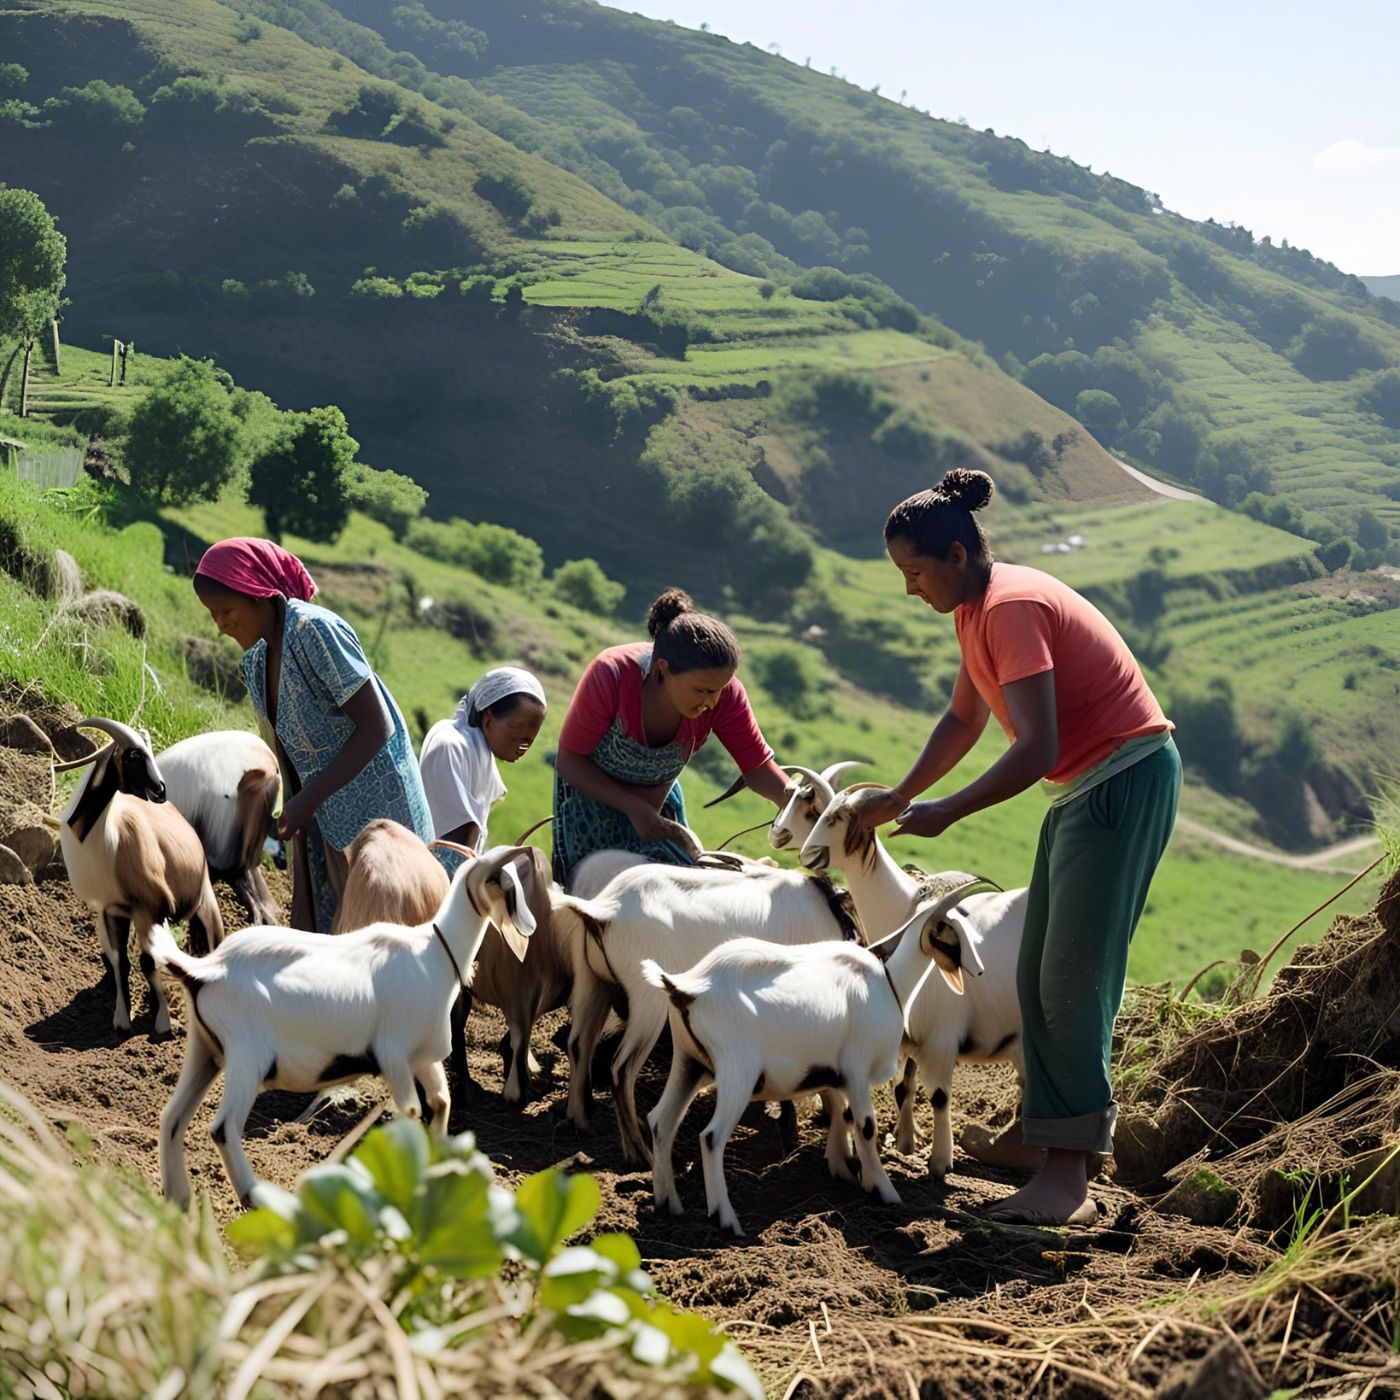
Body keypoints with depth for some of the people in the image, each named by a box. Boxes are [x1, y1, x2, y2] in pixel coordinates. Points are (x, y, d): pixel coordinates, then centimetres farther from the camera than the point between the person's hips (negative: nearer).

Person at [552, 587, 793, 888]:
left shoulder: (723, 693, -27)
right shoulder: (612, 674, -35)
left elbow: (757, 767, -20)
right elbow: (569, 761, -24)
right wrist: (634, 809, -31)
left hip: (660, 797, 3)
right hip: (592, 791, -3)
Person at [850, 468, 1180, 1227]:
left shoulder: (1011, 607, -21)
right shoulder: (978, 609, 10)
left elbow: (1036, 749, -29)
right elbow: (962, 720, 24)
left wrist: (947, 812, -24)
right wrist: (901, 795, 18)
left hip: (1126, 781, -10)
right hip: (1084, 787, 10)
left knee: (1073, 980, -13)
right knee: (1038, 975, 14)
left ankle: (1067, 1178, -13)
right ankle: (1038, 1135, 24)